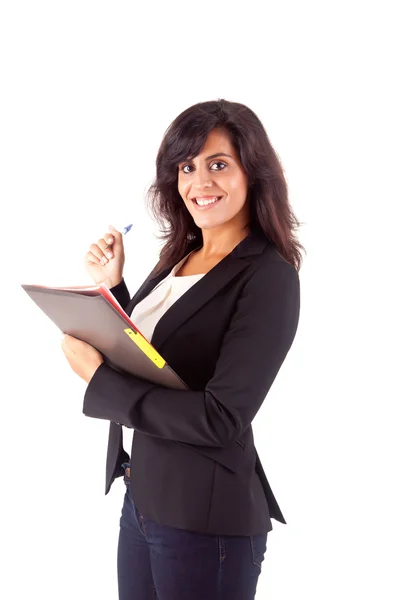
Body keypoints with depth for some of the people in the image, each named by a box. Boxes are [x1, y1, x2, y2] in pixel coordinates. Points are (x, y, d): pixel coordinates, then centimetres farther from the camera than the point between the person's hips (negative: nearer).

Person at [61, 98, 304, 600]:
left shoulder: (269, 277, -16)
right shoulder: (179, 257, 6)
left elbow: (222, 419, -22)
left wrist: (98, 380, -19)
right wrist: (111, 286, 1)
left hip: (206, 520, -7)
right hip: (141, 497, 7)